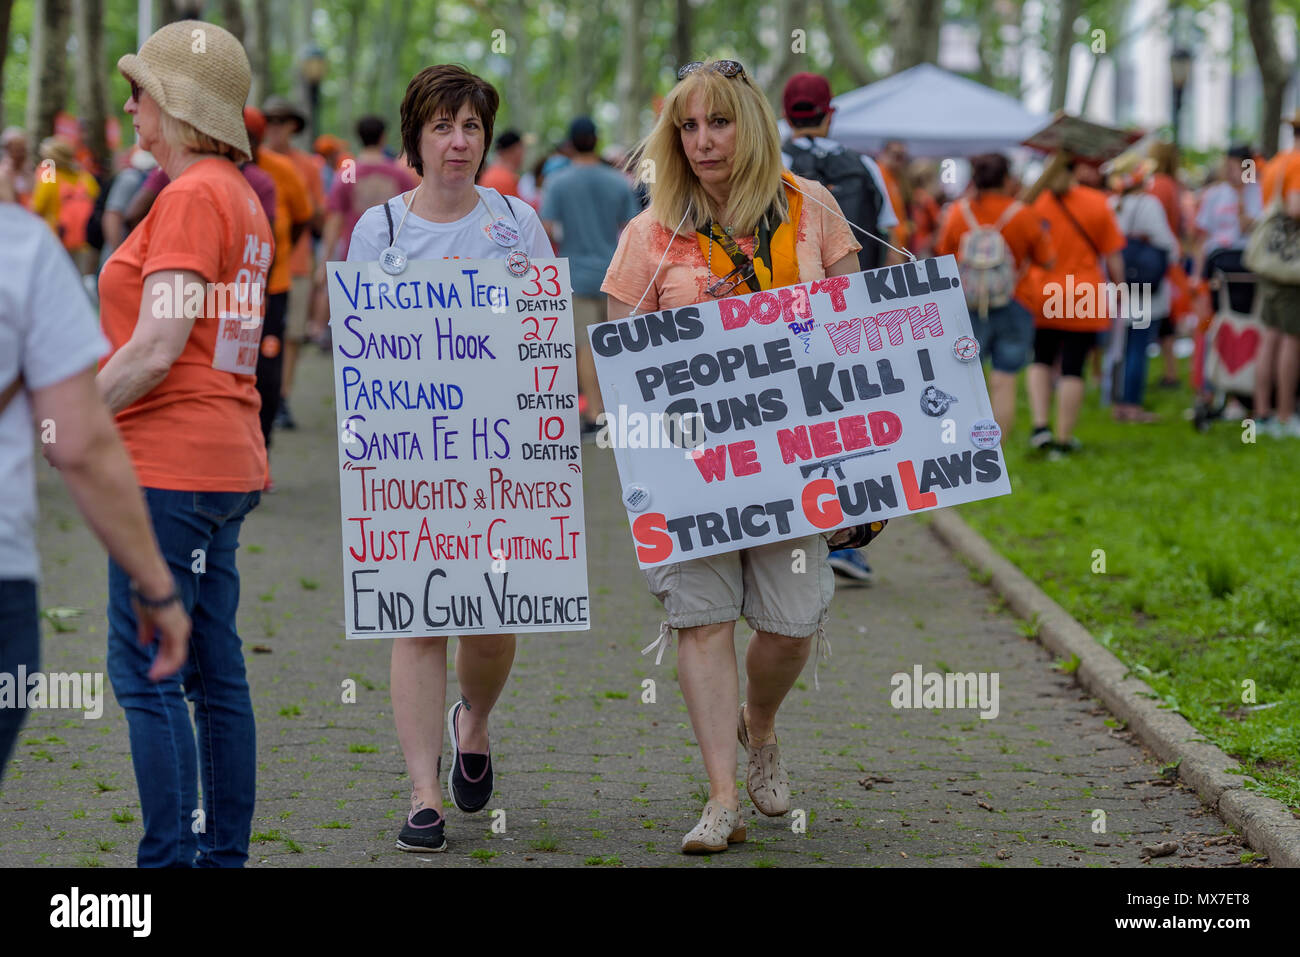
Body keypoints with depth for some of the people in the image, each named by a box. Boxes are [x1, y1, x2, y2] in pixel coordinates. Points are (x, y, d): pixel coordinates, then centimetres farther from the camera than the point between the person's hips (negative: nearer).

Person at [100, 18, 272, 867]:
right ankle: (225, 852, 15)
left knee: (145, 671, -6)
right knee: (215, 671, 11)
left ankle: (168, 858, -5)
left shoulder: (191, 197, -13)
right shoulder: (243, 199, 15)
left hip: (171, 462, -10)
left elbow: (156, 350, -19)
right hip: (226, 459, 10)